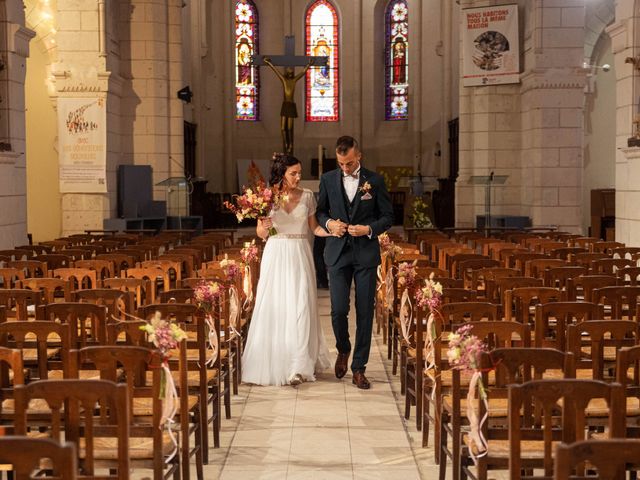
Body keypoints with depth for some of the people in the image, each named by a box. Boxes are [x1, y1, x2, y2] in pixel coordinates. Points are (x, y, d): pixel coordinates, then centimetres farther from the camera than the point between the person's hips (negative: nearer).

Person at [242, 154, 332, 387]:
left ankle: (298, 366, -3)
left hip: (300, 256, 1)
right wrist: (264, 226, -16)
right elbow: (260, 234, 7)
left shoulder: (307, 195, 5)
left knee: (300, 306, -6)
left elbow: (314, 227, 11)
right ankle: (272, 363, 12)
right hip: (275, 256, -1)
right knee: (273, 306, 0)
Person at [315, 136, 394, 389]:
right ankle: (343, 349, 24)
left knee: (365, 313, 2)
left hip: (366, 253, 0)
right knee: (338, 310, -7)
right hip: (338, 253, 0)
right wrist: (329, 223, -6)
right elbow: (320, 211, 15)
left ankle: (359, 368, 12)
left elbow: (388, 216, 5)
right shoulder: (328, 179, 4)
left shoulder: (374, 180, 1)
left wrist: (369, 229, -13)